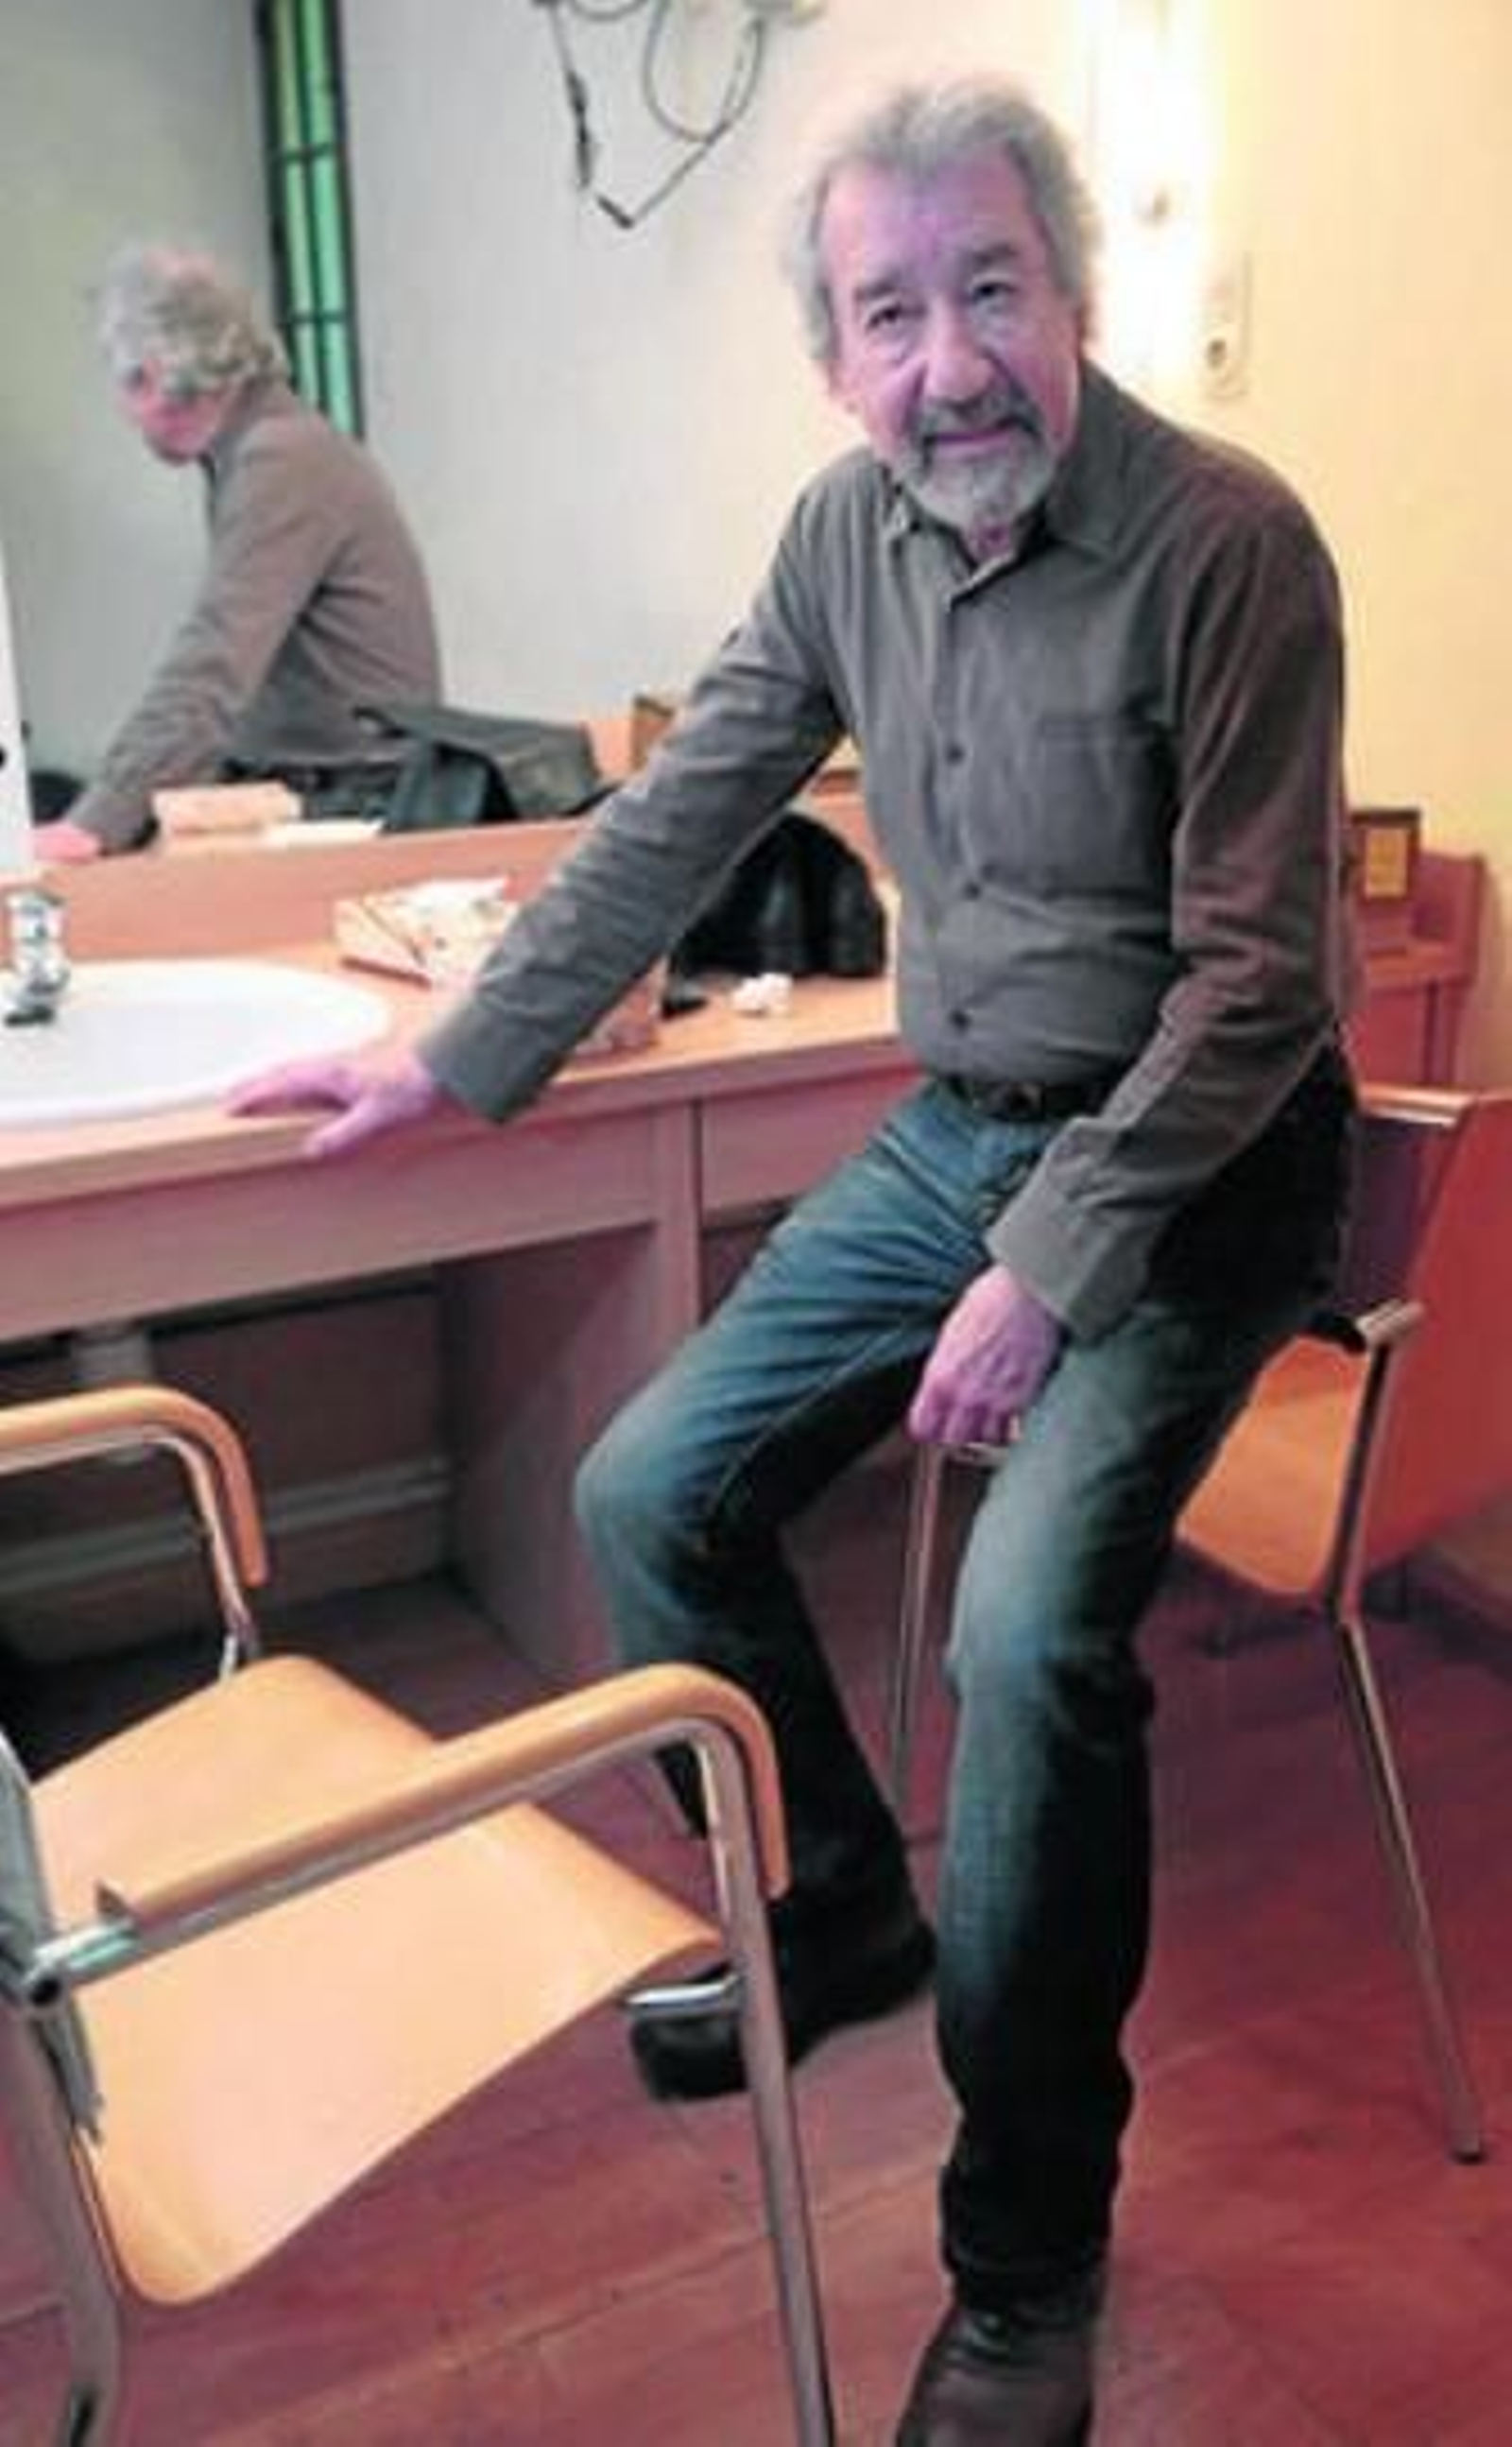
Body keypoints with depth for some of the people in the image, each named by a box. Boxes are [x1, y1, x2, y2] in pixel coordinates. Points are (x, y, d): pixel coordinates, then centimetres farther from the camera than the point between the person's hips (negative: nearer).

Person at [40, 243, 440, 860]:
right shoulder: (265, 447, 14)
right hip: (298, 789, 9)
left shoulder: (283, 462, -15)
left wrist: (97, 825, -31)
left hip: (360, 803, -9)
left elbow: (213, 670, -25)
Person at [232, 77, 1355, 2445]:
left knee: (1032, 1631, -26)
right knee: (649, 1493, 2)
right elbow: (669, 823, 9)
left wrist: (1054, 1266, -23)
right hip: (957, 1131, 7)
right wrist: (454, 1062, 10)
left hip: (1191, 1167, -6)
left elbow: (1259, 975, -19)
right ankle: (843, 1910, 25)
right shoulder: (848, 532, 1)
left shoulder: (1225, 543, -18)